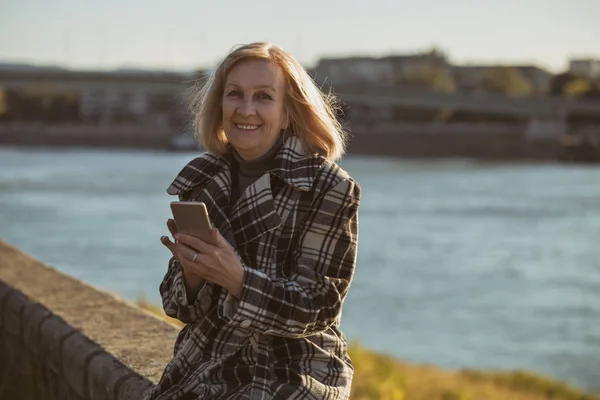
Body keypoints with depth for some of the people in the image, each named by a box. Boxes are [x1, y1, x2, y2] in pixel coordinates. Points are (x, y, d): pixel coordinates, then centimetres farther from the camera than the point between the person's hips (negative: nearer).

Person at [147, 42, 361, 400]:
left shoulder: (331, 190, -8)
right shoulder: (202, 184, 4)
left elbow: (318, 308, -12)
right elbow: (182, 306, 7)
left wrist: (237, 279, -25)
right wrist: (192, 273, -16)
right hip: (205, 368, 4)